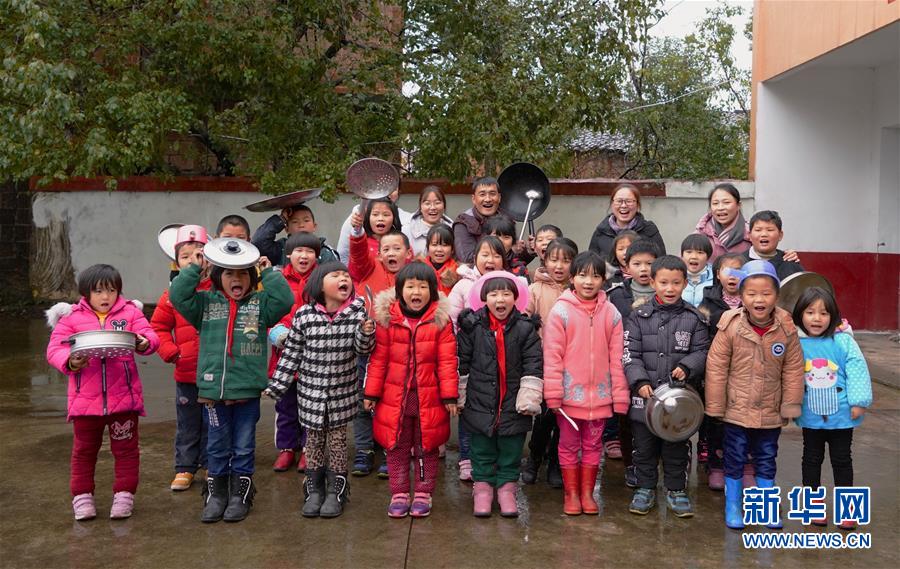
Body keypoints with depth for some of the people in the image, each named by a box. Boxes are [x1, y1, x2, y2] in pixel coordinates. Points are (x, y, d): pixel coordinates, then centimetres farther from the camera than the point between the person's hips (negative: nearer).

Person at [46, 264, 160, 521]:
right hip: (85, 399, 0)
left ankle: (124, 494, 23)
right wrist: (69, 362, -23)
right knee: (84, 449, 14)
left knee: (126, 448, 10)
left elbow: (150, 336, -4)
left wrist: (144, 343, -28)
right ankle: (82, 495, 28)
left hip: (124, 397, 0)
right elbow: (54, 348, -2)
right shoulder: (71, 318, 4)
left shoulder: (130, 312, 4)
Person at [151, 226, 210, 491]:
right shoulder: (173, 293, 0)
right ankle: (185, 468, 25)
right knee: (187, 424, 13)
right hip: (186, 372, 1)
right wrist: (170, 351, -4)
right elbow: (158, 326, 5)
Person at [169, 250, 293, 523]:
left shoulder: (261, 303, 4)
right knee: (217, 447, 13)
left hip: (248, 389, -1)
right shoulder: (206, 302, 7)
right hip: (213, 388, 1)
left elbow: (285, 300, -10)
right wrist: (193, 268, -6)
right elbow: (177, 295, -3)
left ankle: (240, 495, 23)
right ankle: (216, 495, 26)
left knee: (244, 447, 10)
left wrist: (269, 272, -7)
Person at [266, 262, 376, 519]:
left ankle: (336, 491, 24)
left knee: (337, 439, 9)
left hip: (342, 391, 0)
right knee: (314, 439, 12)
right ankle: (314, 490, 27)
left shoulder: (357, 312, -8)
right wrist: (276, 386, -1)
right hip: (310, 390, 0)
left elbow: (362, 349, -5)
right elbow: (291, 353, -1)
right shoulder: (303, 315, -9)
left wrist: (366, 332, -26)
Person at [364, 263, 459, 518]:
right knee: (397, 447, 12)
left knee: (427, 448, 12)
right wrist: (371, 393, 2)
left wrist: (450, 396, -6)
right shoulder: (387, 319, -3)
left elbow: (447, 361, -5)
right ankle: (399, 494, 25)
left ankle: (423, 494, 26)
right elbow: (378, 360, 1)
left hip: (429, 398, -1)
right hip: (395, 396, 1)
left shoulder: (441, 320, -6)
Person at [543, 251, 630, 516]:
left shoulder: (611, 313, 1)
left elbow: (616, 358, 3)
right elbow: (552, 355, -9)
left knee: (593, 445, 13)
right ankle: (571, 493, 24)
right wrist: (553, 393, -12)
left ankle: (587, 493, 27)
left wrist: (619, 395, 2)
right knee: (569, 445, 10)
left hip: (599, 395, 2)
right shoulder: (561, 311, -8)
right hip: (569, 393, -2)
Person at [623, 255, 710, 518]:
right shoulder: (639, 316, -2)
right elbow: (630, 353, -4)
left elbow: (702, 351, 2)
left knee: (677, 447, 12)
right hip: (645, 396, 0)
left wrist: (686, 367, -16)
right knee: (644, 445, 12)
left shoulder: (694, 318, 1)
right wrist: (640, 381, -16)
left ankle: (676, 489, 29)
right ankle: (645, 488, 28)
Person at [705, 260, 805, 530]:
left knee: (767, 460, 17)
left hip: (771, 413, 2)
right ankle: (733, 507, 28)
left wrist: (790, 406, 0)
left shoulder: (787, 329, -11)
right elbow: (716, 369, -11)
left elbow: (793, 370, -2)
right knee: (735, 459, 11)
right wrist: (715, 407, -8)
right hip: (737, 410, -2)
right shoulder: (731, 327, -17)